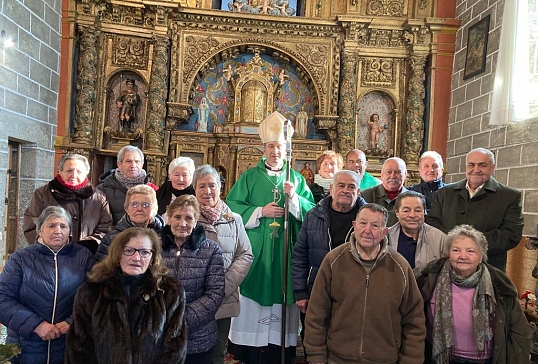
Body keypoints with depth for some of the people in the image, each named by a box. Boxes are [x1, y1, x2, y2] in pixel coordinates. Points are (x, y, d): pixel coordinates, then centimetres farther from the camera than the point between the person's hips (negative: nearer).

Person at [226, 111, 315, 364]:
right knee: (253, 293, 0)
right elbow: (232, 207, -2)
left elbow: (311, 212, 3)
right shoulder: (250, 177, 6)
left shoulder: (296, 179, 11)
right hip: (255, 248, -1)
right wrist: (260, 212, -11)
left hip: (285, 250, 2)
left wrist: (294, 197, -14)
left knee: (282, 292, 2)